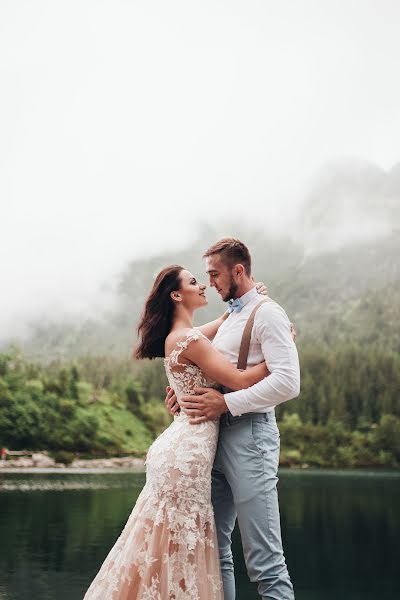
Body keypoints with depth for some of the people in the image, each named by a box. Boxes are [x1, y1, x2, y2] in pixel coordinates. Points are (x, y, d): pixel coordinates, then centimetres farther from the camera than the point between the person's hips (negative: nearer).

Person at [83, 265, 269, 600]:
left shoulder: (180, 336, 14)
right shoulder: (188, 339, -14)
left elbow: (225, 320, 33)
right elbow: (241, 381, -17)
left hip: (180, 448, 10)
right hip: (188, 452, -10)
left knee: (172, 543, 15)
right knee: (179, 548, -2)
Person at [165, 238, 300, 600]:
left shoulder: (267, 314, -6)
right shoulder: (229, 321, 21)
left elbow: (288, 383, -18)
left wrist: (226, 403, -20)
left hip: (248, 434, -9)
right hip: (217, 435, 9)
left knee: (265, 561, -8)